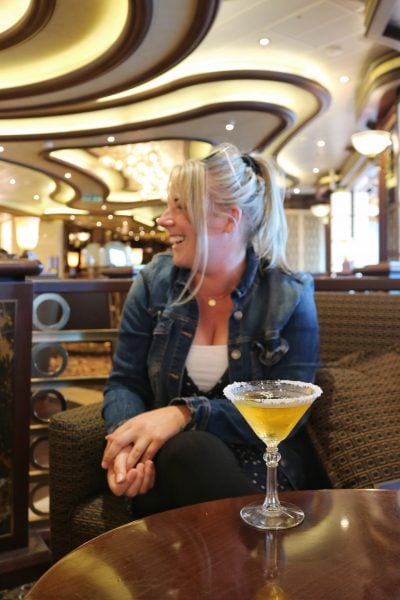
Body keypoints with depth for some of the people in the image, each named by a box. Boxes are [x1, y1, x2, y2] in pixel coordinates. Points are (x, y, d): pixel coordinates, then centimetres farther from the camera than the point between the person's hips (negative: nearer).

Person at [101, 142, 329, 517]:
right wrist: (125, 438, -22)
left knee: (186, 449, -34)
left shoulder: (289, 298, -6)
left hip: (262, 471, -1)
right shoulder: (154, 282, 2)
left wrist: (187, 413, -26)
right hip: (170, 462, 2)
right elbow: (124, 382, 1)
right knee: (186, 449, -34)